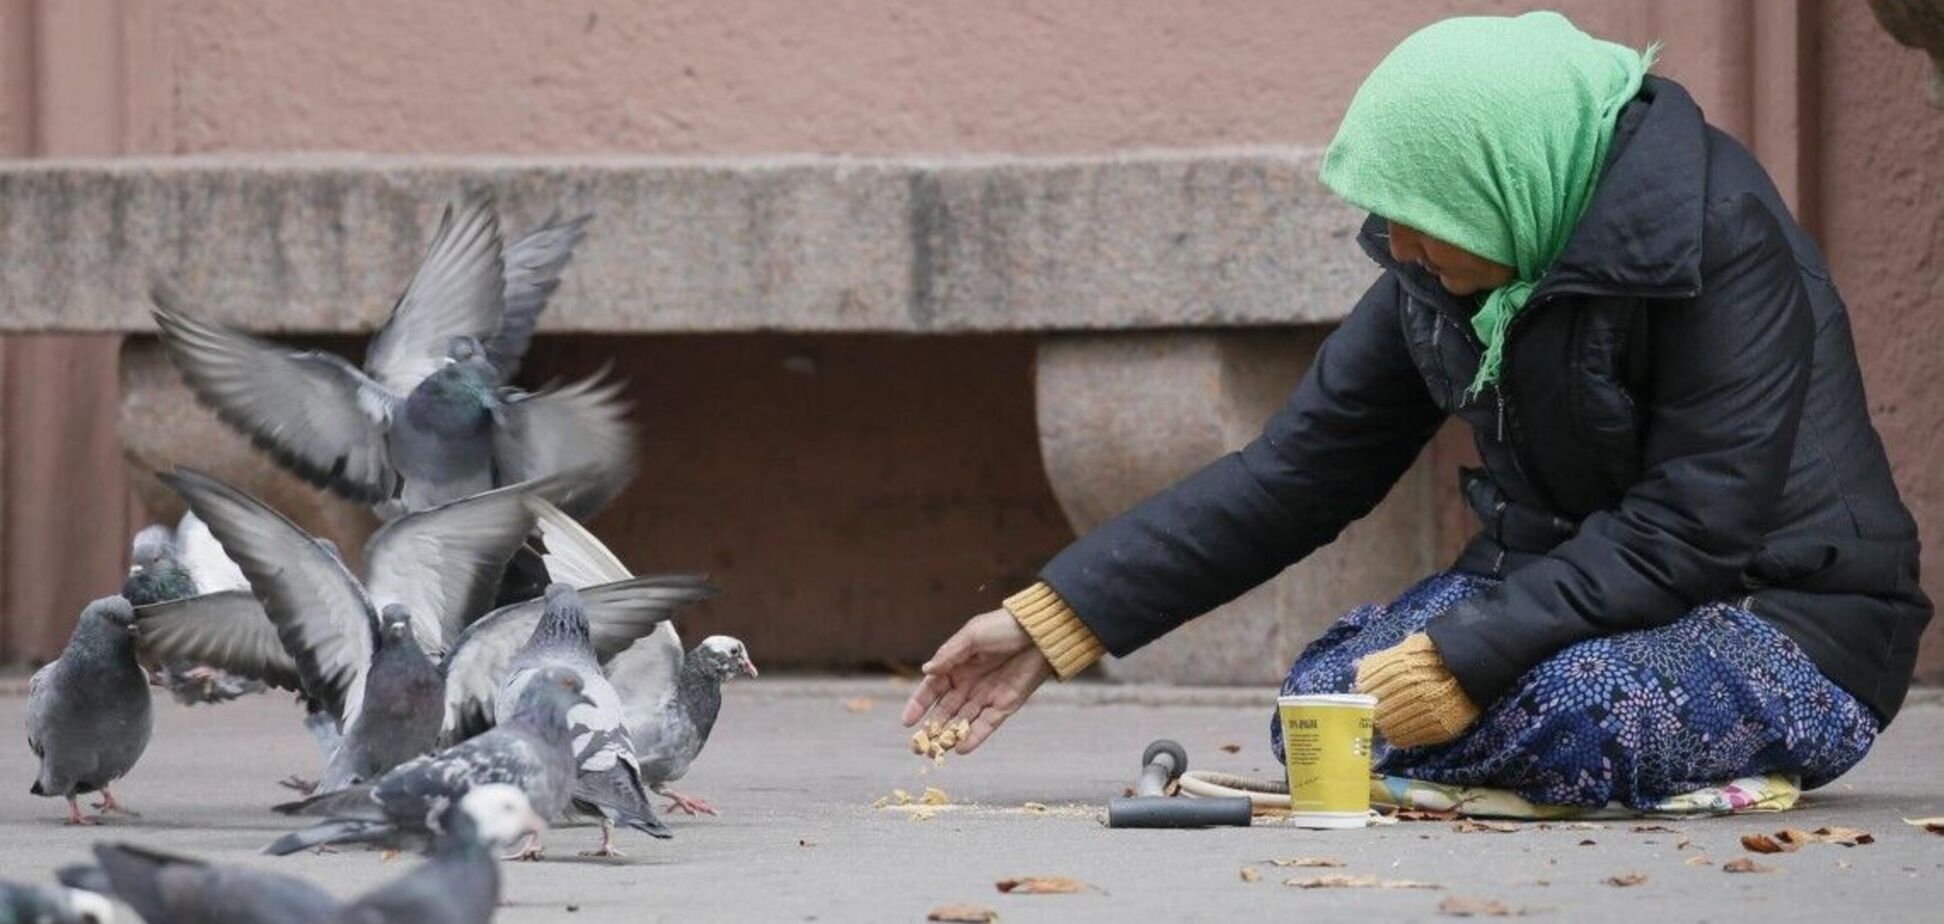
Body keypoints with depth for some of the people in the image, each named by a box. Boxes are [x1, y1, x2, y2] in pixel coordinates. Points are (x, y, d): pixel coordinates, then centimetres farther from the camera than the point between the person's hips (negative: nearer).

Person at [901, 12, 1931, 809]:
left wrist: (1455, 663, -31)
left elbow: (1690, 533, -27)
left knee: (1561, 714, -36)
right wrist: (1048, 625, -3)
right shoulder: (1443, 269, -1)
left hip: (1784, 616, -7)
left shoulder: (1719, 237, -23)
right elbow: (1296, 473, 3)